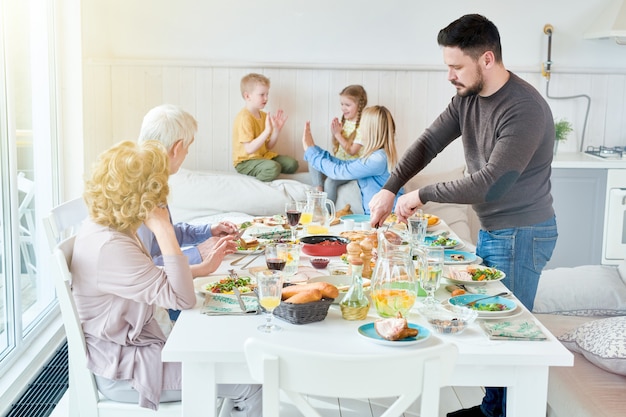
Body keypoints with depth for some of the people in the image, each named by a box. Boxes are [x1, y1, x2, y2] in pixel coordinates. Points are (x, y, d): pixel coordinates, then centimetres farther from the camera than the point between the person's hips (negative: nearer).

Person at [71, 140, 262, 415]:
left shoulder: (103, 226, 2)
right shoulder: (110, 247, -28)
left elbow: (153, 280, 13)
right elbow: (182, 298, -26)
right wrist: (164, 231, -28)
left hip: (133, 346, 10)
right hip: (123, 372, -10)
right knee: (252, 385, -10)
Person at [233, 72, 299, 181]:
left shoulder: (263, 115, 10)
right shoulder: (244, 118, -18)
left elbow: (268, 146, 10)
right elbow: (249, 149, -26)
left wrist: (277, 129, -5)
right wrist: (267, 131, -31)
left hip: (262, 156, 9)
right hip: (245, 161, -9)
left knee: (292, 163, -1)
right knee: (273, 168, -33)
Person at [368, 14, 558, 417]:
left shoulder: (525, 109, -24)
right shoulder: (467, 98, 2)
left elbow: (492, 183, -28)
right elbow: (427, 143, 6)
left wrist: (423, 195, -20)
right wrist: (390, 189, -6)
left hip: (522, 234, -8)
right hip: (491, 229, 8)